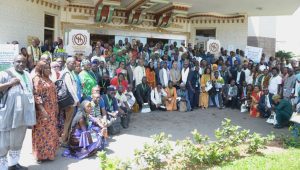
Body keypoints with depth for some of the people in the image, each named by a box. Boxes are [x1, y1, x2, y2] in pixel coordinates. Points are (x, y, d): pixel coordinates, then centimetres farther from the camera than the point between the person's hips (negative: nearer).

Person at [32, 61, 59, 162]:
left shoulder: (48, 79, 15)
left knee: (50, 130, 14)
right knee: (43, 131, -1)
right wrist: (42, 110, -25)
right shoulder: (37, 79, -11)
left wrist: (56, 108, 17)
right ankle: (43, 154, 9)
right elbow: (36, 96, -19)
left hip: (51, 111, 8)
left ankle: (49, 151, 25)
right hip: (43, 111, -8)